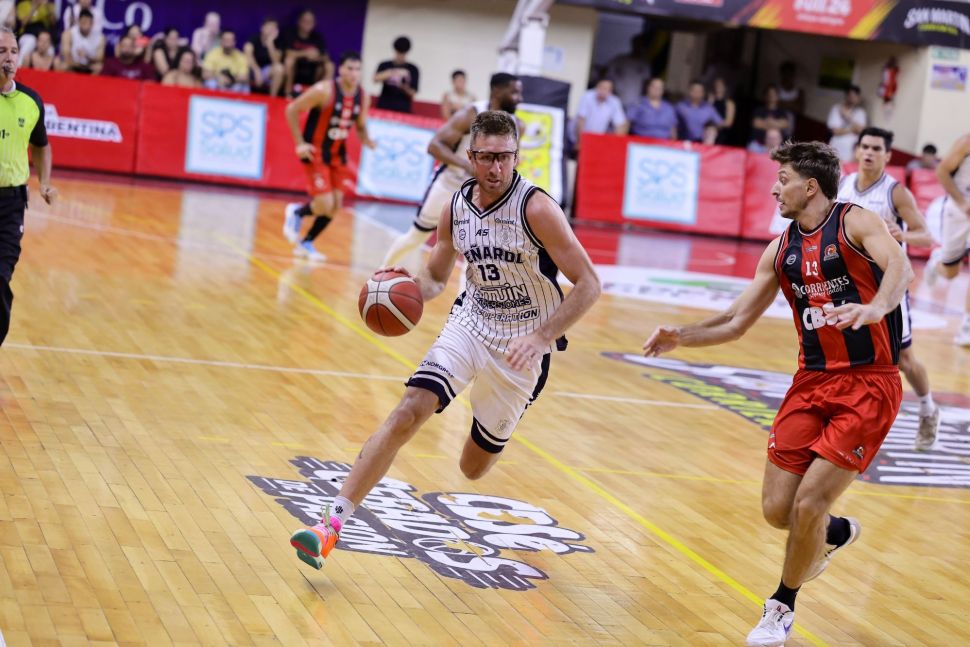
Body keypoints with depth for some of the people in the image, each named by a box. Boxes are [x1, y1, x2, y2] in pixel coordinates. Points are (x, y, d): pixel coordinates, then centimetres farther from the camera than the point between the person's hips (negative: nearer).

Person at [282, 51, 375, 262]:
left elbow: (361, 126, 12)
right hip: (315, 152, -6)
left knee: (335, 204, 4)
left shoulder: (363, 98, -3)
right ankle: (296, 212, 19)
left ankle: (306, 244, 23)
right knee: (325, 205, -14)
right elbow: (292, 110, -14)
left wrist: (367, 140, -11)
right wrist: (300, 143, -18)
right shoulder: (324, 91, -21)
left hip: (337, 154, 6)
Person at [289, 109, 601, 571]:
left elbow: (589, 284, -19)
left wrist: (542, 338, -28)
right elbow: (435, 278, 12)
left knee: (474, 467, 9)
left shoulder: (537, 209, -20)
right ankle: (332, 524, -20)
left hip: (522, 345, -3)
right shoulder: (455, 209, -3)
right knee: (408, 413, -20)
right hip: (470, 324, 3)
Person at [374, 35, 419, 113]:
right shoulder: (385, 65, 7)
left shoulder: (413, 69, 5)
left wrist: (405, 87, -19)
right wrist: (392, 72, -24)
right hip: (384, 108, 1)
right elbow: (376, 79, -12)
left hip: (403, 110, -1)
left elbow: (413, 93, 3)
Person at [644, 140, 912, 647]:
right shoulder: (781, 250, 9)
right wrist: (680, 337, -2)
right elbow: (736, 321, 13)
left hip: (868, 385, -6)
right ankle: (835, 533, 37)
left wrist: (875, 307, -49)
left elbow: (900, 267, -29)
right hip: (812, 382, 6)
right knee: (777, 509, 2)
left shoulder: (856, 223, -9)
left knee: (810, 500, -11)